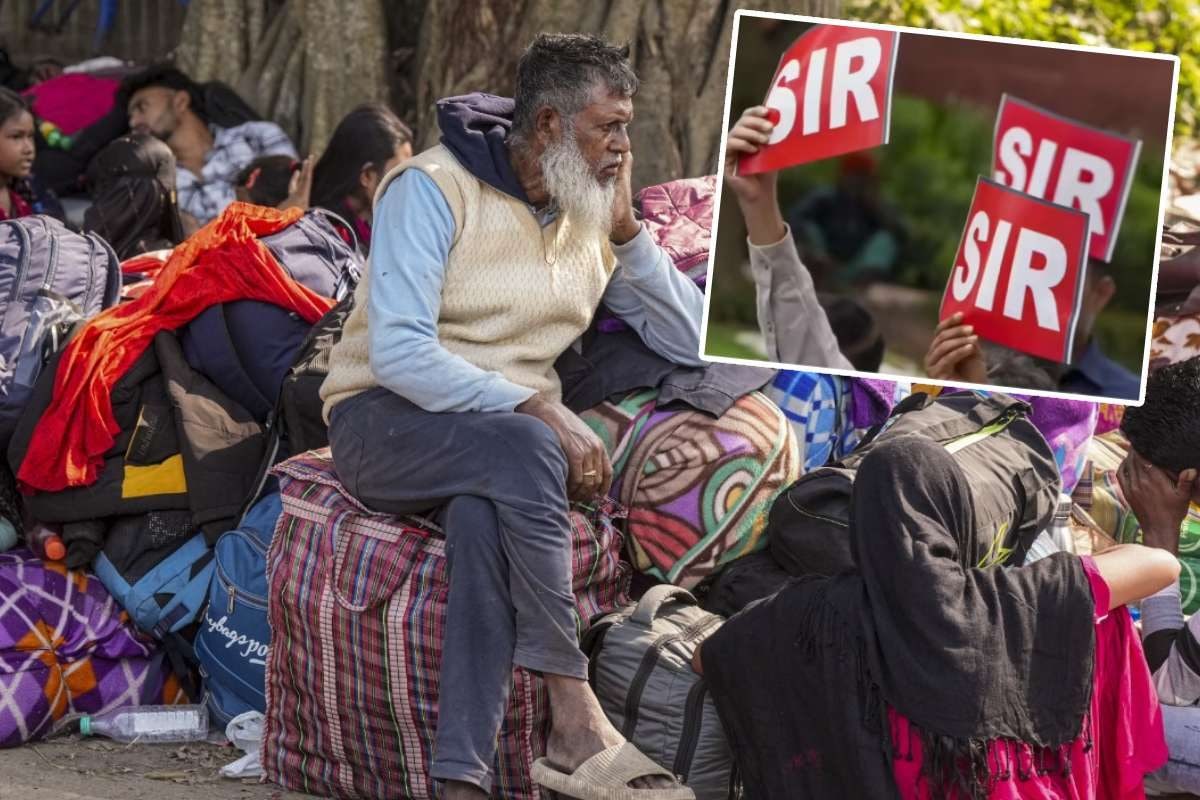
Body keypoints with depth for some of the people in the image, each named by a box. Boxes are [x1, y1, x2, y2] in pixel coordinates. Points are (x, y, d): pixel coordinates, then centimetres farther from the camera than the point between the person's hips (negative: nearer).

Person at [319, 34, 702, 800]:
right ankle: (576, 724, -36)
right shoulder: (434, 187, -10)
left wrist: (626, 227, -4)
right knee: (521, 448, -37)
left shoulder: (593, 214, 9)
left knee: (484, 511, -34)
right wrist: (540, 412, -28)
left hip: (507, 435, 4)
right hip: (386, 421, -4)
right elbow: (399, 353, -22)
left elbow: (691, 342, 6)